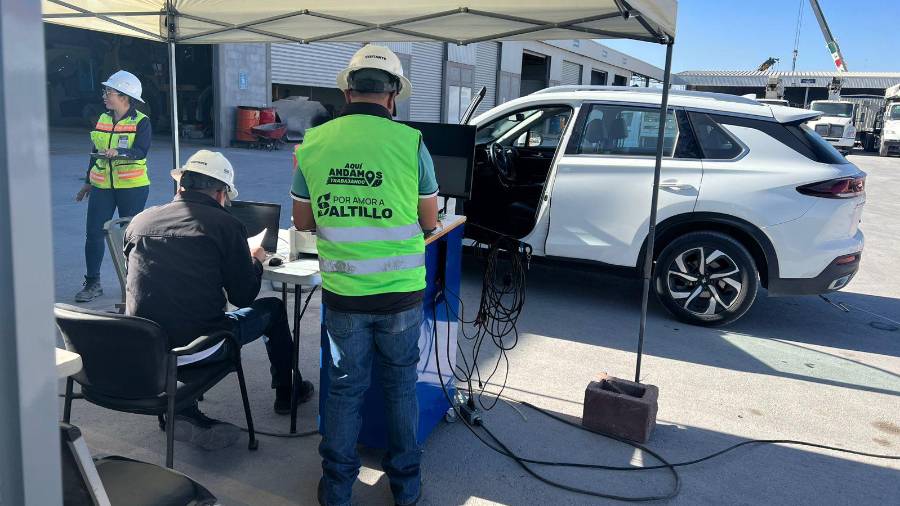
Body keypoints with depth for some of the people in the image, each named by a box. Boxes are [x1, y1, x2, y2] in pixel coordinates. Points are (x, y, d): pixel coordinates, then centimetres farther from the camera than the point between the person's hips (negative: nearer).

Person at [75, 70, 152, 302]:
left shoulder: (141, 122, -7)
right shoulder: (103, 119, 10)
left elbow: (141, 151, -21)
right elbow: (95, 152, 17)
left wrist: (118, 152, -39)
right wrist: (88, 182, 20)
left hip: (132, 187, -5)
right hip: (102, 186, 5)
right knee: (93, 232, 1)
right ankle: (92, 283, 10)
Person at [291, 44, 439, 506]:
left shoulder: (314, 142, -3)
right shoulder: (410, 142, -10)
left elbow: (302, 221, 6)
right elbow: (429, 222, -1)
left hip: (342, 292, 1)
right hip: (400, 293, -1)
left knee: (344, 387, 17)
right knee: (401, 384, 17)